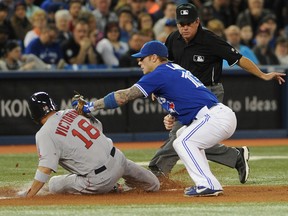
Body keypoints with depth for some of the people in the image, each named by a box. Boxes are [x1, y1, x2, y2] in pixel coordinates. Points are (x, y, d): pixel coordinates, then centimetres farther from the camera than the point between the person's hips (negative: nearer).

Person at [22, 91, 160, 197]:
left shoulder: (45, 134, -10)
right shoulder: (73, 112, 9)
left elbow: (45, 168, -19)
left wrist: (27, 196, -19)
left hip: (101, 180, -8)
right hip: (118, 159, 8)